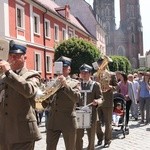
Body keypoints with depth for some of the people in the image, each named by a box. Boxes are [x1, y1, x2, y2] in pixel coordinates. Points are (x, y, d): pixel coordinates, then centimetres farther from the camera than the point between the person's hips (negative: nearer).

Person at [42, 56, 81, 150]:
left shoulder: (74, 83, 2)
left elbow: (77, 98, -16)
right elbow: (45, 104, 14)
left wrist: (66, 84, -23)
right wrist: (45, 100, -9)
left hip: (68, 122, -3)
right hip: (53, 121, 3)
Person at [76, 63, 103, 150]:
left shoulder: (96, 85, 1)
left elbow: (100, 98, -3)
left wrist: (97, 102, -25)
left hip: (91, 115, -2)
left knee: (91, 137, 10)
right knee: (78, 137, 7)